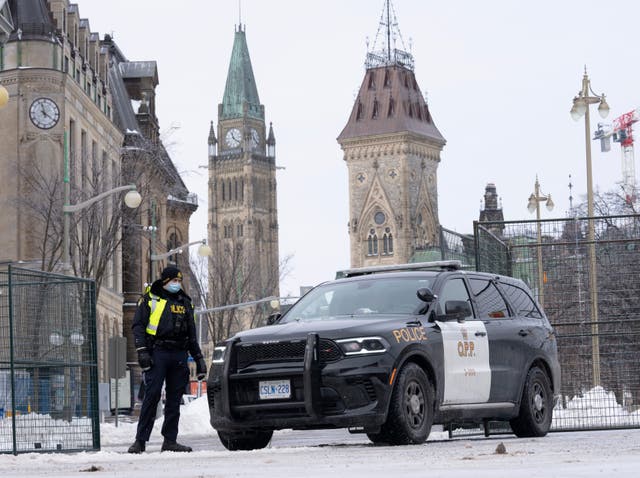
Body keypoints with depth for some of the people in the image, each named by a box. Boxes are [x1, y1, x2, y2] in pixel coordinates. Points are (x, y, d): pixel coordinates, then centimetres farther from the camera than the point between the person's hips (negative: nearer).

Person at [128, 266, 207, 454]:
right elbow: (138, 326, 0)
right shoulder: (150, 299, 6)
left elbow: (192, 334, 24)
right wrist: (142, 351, -13)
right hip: (157, 353, -5)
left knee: (174, 399, 4)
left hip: (179, 355, 5)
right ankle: (140, 440, -10)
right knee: (151, 396, -11)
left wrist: (199, 359, 18)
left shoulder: (185, 303, 20)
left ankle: (170, 440, 7)